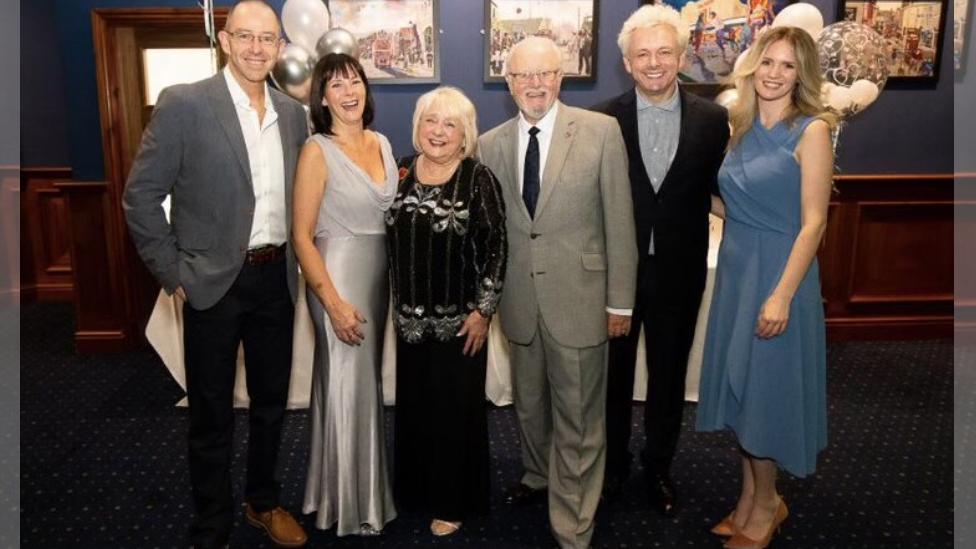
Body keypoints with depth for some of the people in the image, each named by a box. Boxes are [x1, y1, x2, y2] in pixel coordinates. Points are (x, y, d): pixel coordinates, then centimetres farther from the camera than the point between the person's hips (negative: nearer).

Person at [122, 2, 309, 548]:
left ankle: (264, 501, 40)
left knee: (272, 402, 18)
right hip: (214, 284, -4)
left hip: (276, 279, 5)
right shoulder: (183, 103, -9)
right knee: (212, 416, 10)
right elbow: (141, 196, -7)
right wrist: (174, 274, -9)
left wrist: (294, 259, 9)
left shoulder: (293, 112, 6)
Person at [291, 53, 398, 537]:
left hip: (381, 276, 7)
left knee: (367, 383, 18)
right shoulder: (317, 151, -12)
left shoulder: (382, 143, 7)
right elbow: (301, 236, -14)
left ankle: (364, 490, 38)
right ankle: (349, 504, 24)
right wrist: (334, 302, -19)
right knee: (347, 388, 4)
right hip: (338, 279, -6)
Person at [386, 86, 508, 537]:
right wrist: (396, 303, 11)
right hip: (410, 317, 4)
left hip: (459, 319, -4)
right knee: (413, 406, 15)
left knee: (455, 409, 7)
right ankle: (416, 489, 36)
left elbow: (496, 248, -10)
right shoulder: (400, 171, 4)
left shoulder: (478, 179, -10)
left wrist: (483, 311, -12)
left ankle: (453, 501, 26)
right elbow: (388, 238, 11)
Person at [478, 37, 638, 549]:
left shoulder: (602, 131, -6)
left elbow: (619, 220, -5)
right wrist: (491, 293, 7)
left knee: (578, 419, 5)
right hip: (520, 300, 4)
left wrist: (620, 299, -5)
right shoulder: (491, 144, 4)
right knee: (528, 403, 22)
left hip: (578, 298, -3)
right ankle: (538, 474, 49)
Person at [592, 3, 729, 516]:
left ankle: (659, 467, 39)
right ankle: (614, 463, 39)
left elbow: (718, 188, 4)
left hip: (678, 274, 1)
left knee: (668, 377, 16)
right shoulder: (602, 119, -6)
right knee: (614, 373, 16)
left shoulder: (711, 119, -3)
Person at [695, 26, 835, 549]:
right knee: (738, 386, 14)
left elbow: (813, 222, -15)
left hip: (778, 273, -6)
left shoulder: (811, 130, -11)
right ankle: (748, 496, 32)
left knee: (766, 389, 5)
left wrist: (782, 295, -19)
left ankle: (766, 501, 28)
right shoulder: (742, 126, 8)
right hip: (734, 269, 6)